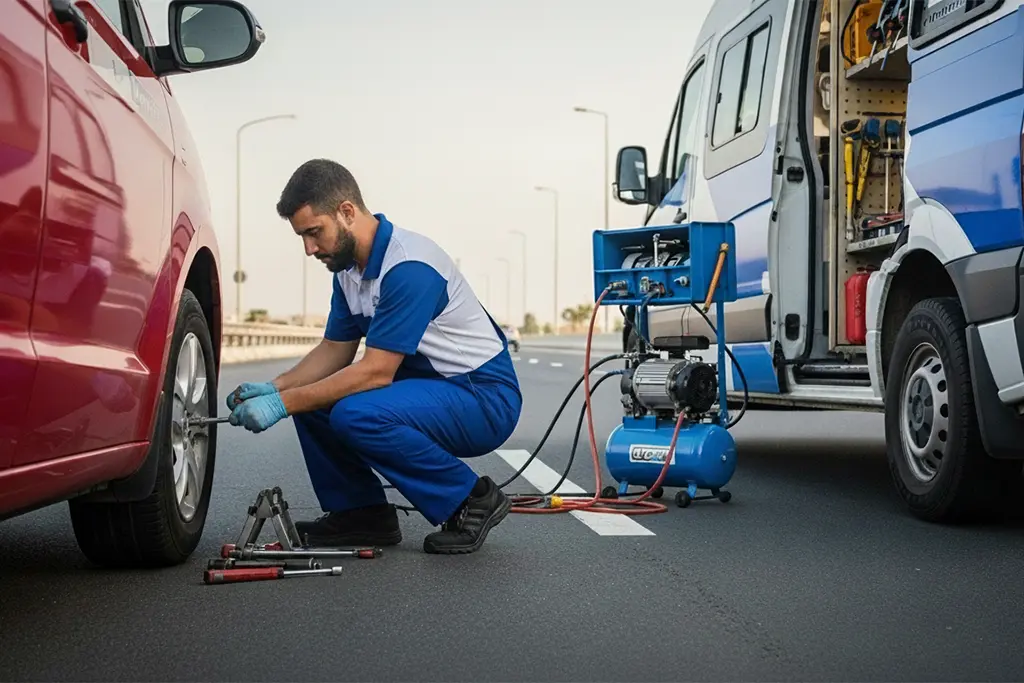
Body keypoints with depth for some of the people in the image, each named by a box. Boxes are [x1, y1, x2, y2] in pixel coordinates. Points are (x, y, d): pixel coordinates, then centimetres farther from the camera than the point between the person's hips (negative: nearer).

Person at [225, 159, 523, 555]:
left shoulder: (409, 267, -25)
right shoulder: (349, 265, 4)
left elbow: (376, 372, -27)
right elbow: (335, 350, 11)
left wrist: (283, 404, -24)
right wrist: (273, 388, -6)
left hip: (486, 398, -9)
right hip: (428, 386, 9)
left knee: (357, 414, -31)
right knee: (308, 396, 0)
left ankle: (472, 500, -12)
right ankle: (359, 512, 6)